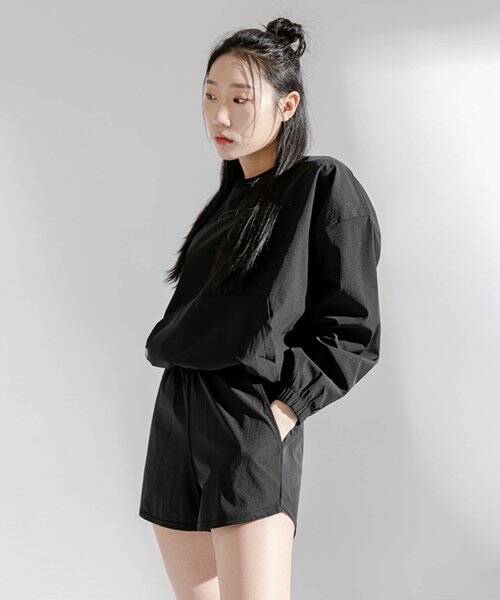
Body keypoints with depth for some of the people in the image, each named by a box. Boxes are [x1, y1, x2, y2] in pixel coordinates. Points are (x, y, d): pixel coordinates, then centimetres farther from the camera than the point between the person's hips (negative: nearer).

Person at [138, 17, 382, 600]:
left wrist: (284, 409, -15)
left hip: (249, 419, -7)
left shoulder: (325, 186, -1)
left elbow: (352, 331, -5)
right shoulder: (226, 202, 20)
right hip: (176, 416, 7)